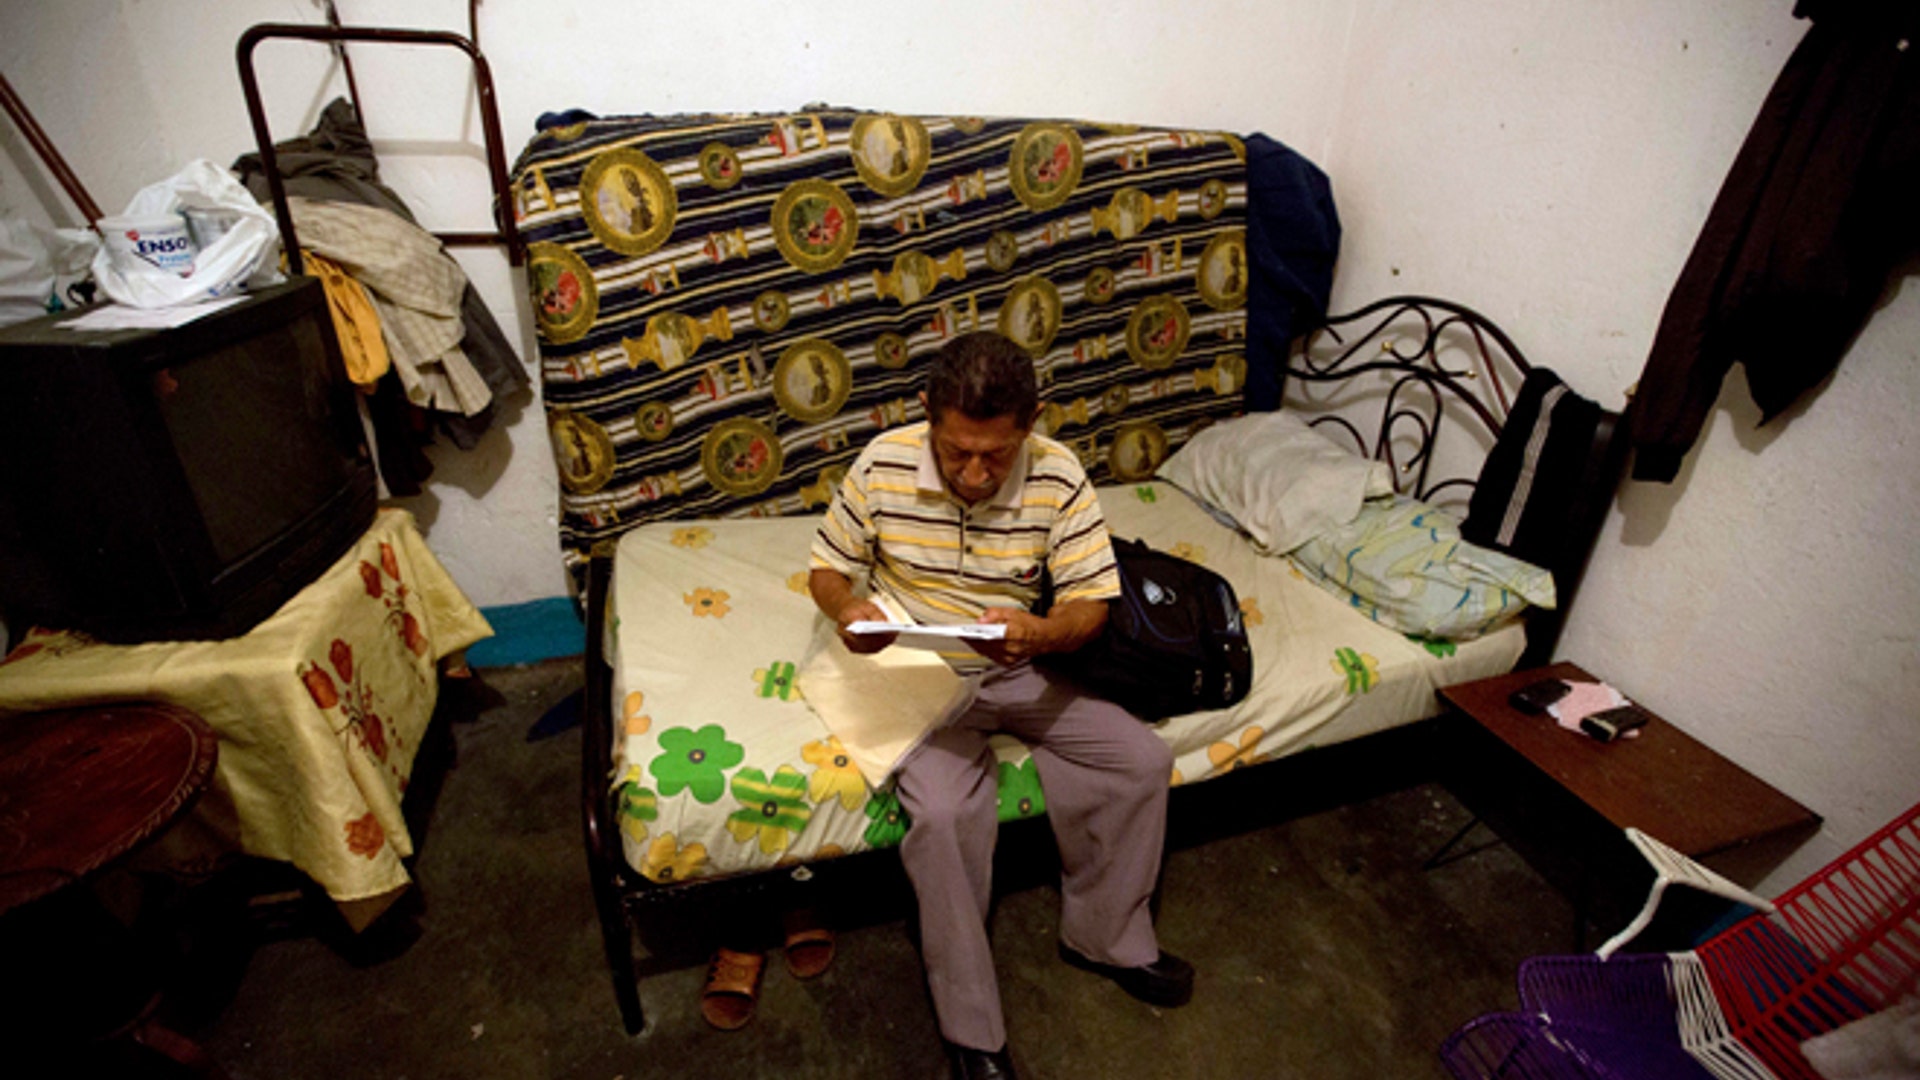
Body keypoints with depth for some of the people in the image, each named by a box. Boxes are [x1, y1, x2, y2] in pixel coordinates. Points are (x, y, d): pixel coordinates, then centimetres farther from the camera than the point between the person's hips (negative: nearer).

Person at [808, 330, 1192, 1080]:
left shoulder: (1058, 476, -14)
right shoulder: (883, 465, -15)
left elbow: (1092, 602, -11)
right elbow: (827, 568, -3)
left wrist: (1039, 633, -34)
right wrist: (846, 609, -27)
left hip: (1020, 669, 3)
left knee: (1144, 761, -8)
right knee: (943, 814, -27)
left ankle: (1104, 935, 18)